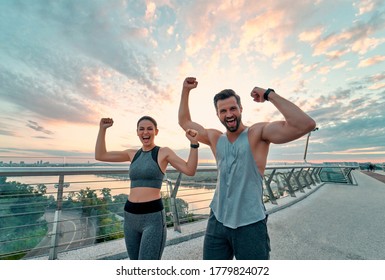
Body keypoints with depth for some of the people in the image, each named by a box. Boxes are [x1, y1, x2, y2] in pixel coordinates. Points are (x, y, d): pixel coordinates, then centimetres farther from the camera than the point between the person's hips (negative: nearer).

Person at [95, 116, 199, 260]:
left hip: (153, 217, -6)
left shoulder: (164, 152, -3)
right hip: (130, 216, 6)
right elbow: (100, 155, 12)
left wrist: (194, 143, -22)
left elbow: (190, 171, -12)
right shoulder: (133, 154, 10)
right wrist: (102, 129, 5)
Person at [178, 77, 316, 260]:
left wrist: (270, 95, -19)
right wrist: (186, 90, 10)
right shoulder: (215, 138, 5)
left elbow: (305, 125, -24)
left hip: (250, 225, -4)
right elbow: (184, 122, 14)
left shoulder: (258, 133, -10)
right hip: (217, 221, 5)